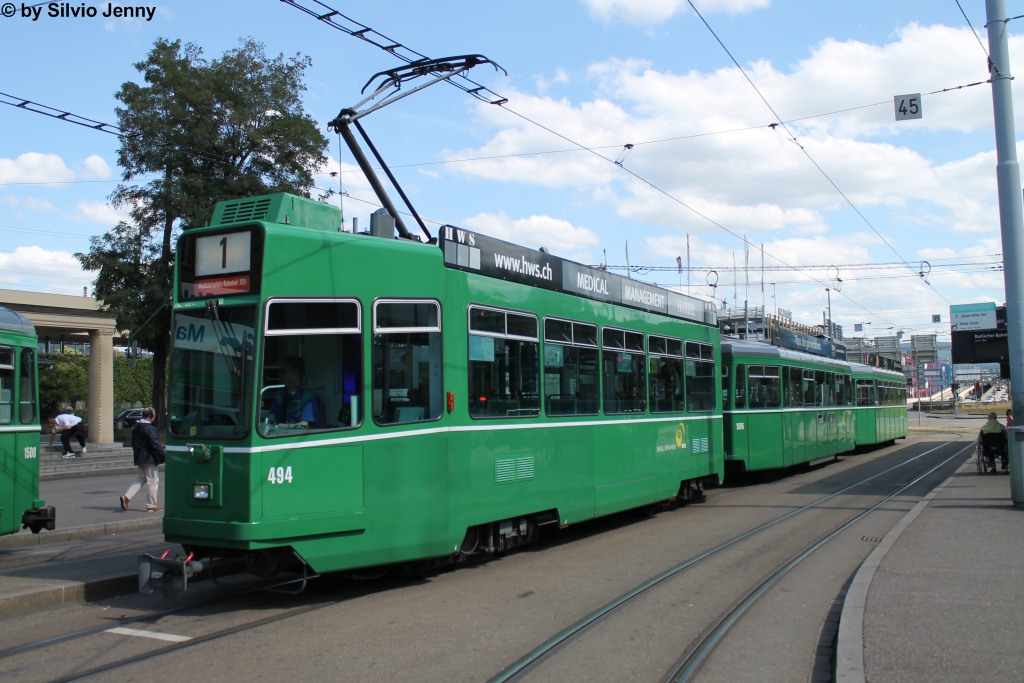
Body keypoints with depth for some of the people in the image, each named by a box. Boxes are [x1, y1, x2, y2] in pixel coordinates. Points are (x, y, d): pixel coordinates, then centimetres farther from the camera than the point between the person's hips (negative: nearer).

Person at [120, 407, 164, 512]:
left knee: (141, 478, 20)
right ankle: (151, 506, 5)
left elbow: (133, 443, 17)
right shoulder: (150, 428, -18)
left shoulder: (135, 427, 10)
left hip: (139, 458, 9)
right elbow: (156, 445, -20)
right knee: (152, 481, 1)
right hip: (149, 458, -9)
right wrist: (164, 456, -14)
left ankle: (126, 497, 5)